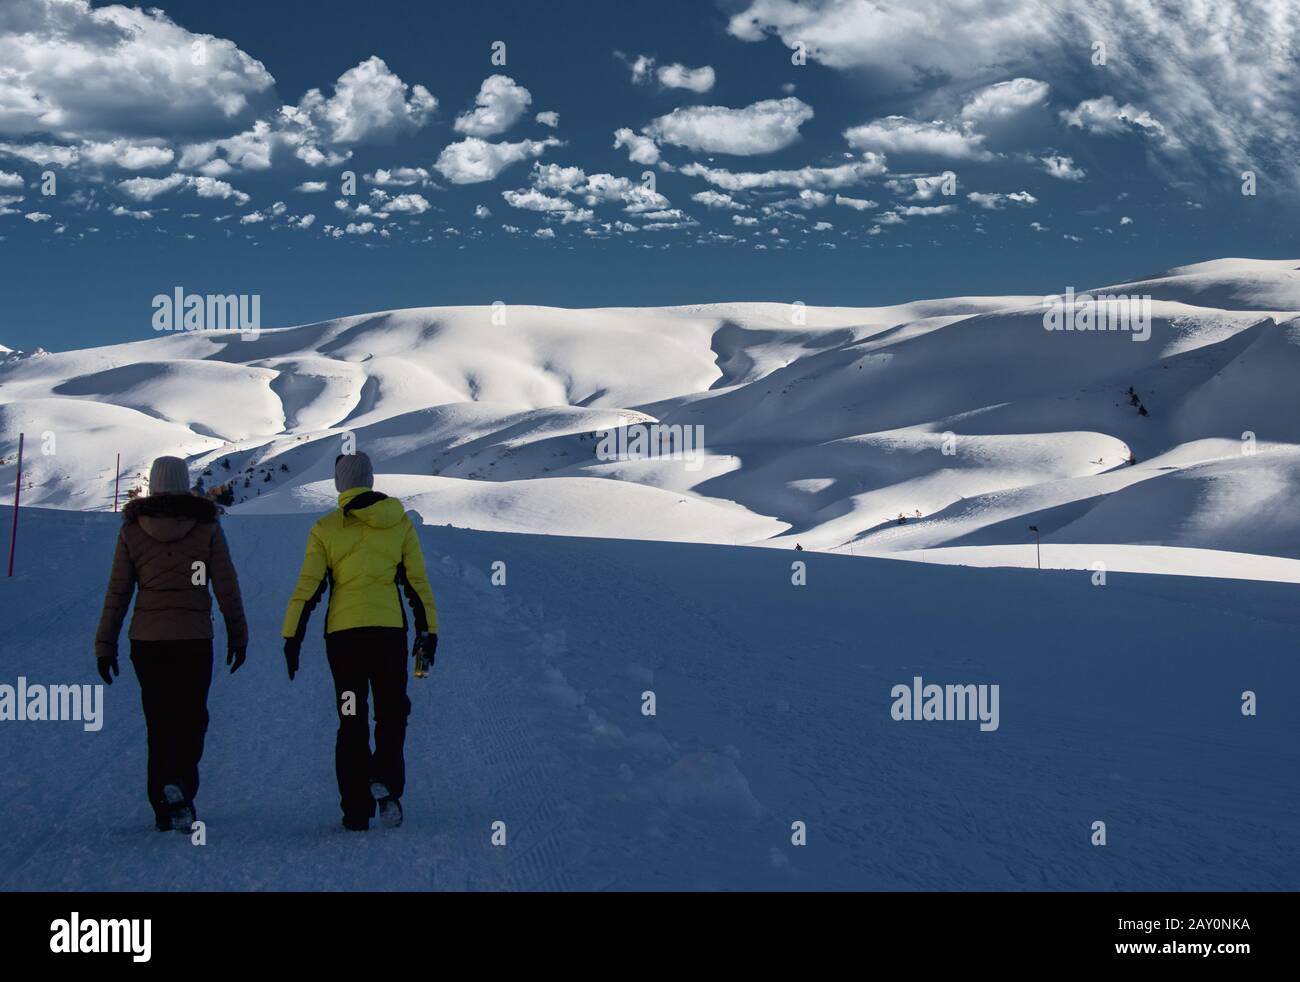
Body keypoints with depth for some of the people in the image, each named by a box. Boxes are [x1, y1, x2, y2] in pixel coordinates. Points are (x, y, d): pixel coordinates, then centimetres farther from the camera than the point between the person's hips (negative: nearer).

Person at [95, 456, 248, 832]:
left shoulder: (132, 529, 1)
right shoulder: (206, 526, -2)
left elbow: (117, 592, 1)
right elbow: (227, 586, -1)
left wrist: (105, 645, 8)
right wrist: (238, 635, 9)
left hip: (147, 640, 1)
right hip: (194, 639, -1)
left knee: (159, 721, 12)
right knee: (191, 717, 11)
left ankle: (164, 806, 5)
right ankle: (180, 783, -13)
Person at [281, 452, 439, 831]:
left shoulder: (325, 529, -1)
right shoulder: (400, 523, 3)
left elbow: (308, 588, -3)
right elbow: (417, 583, 4)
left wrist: (292, 638, 3)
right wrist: (428, 632, 10)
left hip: (342, 632, 0)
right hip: (390, 629, 0)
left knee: (352, 721, 10)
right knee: (391, 712, 12)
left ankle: (356, 809, 8)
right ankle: (386, 781, -13)